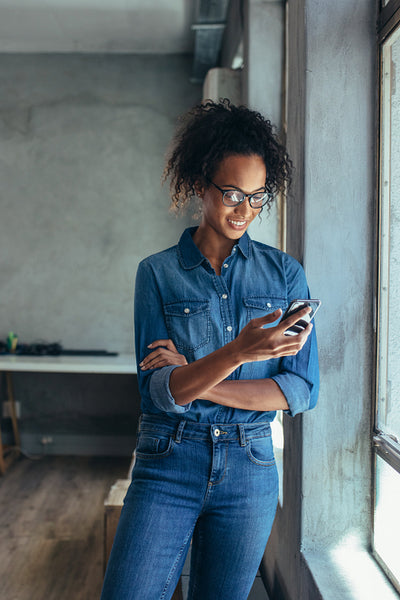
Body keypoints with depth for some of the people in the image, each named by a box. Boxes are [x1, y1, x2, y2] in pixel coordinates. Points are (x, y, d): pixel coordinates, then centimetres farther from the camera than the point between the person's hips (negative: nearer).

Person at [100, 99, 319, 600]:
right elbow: (157, 390, -11)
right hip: (168, 466, -1)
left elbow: (301, 390, -3)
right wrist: (240, 352, -28)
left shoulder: (284, 273, 3)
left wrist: (194, 381, -11)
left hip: (250, 471, 2)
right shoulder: (157, 273, -2)